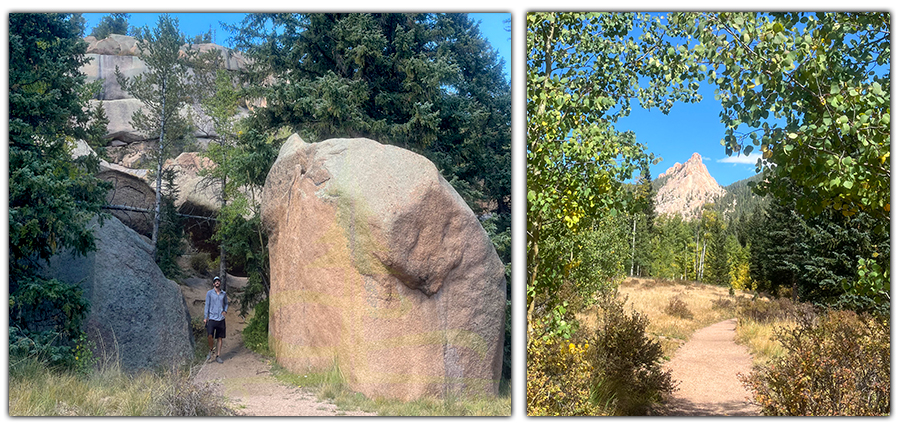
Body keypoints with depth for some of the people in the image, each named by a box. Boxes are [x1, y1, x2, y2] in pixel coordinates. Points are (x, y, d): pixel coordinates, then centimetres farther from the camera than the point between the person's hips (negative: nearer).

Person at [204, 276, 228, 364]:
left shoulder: (223, 294, 10)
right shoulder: (209, 293, 3)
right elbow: (207, 305, 2)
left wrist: (225, 311, 3)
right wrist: (205, 317, -3)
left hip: (221, 319, 3)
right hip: (212, 318, -3)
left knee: (220, 338, 4)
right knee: (209, 336, -17)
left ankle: (218, 356, 12)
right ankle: (211, 350, 10)